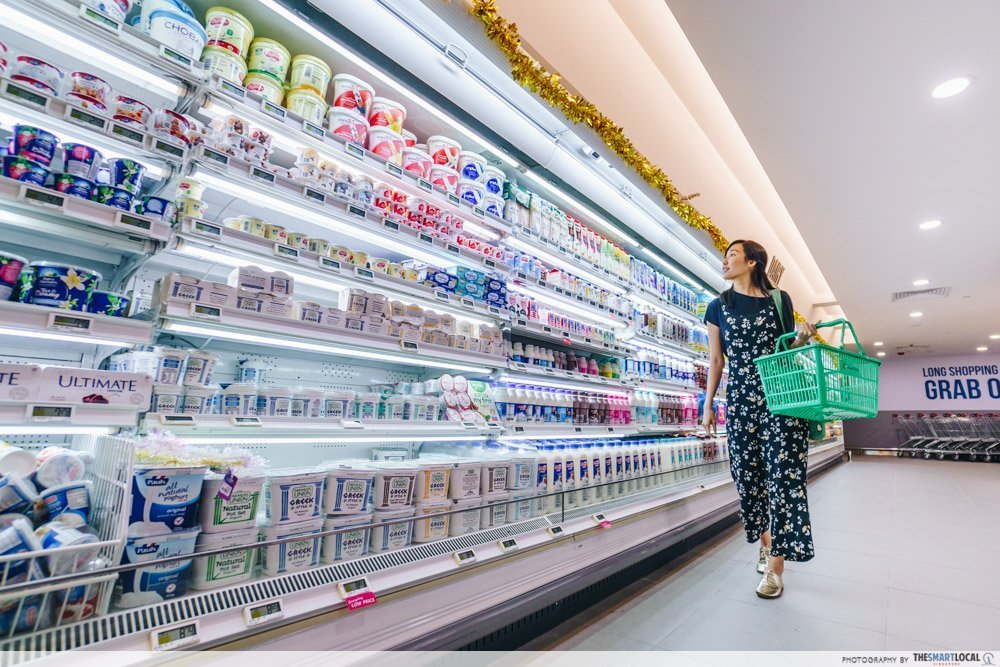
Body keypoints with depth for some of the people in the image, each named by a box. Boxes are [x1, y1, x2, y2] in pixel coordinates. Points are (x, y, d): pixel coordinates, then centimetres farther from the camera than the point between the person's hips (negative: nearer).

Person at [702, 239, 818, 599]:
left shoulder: (779, 300, 5)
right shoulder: (718, 307, 9)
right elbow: (716, 361, 10)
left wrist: (803, 337, -11)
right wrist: (708, 405, 8)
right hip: (741, 397, 2)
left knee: (784, 473, -6)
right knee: (748, 473, 6)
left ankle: (776, 566, 2)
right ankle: (765, 541, 28)